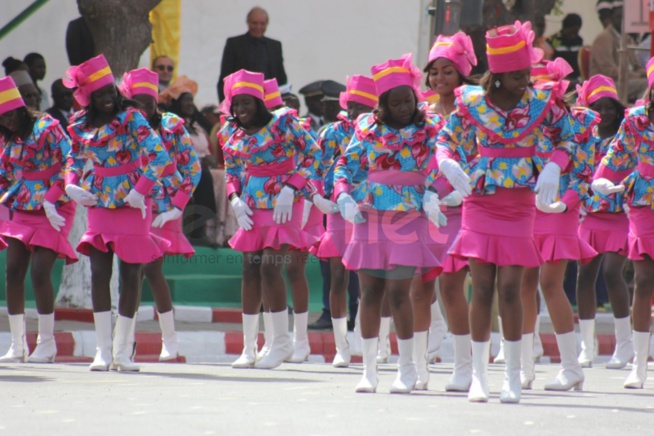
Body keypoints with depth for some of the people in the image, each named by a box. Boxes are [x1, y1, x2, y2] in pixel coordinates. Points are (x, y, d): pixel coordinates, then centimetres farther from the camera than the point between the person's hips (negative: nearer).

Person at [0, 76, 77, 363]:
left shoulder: (47, 128, -9)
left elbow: (67, 165, -14)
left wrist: (50, 201, -19)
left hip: (52, 213, -7)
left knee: (39, 273, -14)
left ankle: (47, 343, -4)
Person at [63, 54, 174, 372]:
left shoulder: (130, 117, -9)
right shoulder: (81, 125, 5)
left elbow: (159, 156, -17)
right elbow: (74, 159, 21)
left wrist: (141, 190, -20)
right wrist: (71, 185, 2)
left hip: (131, 206, -3)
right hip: (99, 206, 3)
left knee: (131, 274, 0)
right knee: (99, 272, -5)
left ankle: (123, 350, 9)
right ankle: (103, 350, 0)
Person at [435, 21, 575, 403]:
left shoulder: (540, 102, -1)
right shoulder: (472, 103, -3)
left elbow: (568, 137, 11)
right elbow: (445, 141, 9)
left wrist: (554, 168, -6)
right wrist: (449, 165, -12)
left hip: (519, 207, 0)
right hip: (479, 204, 0)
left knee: (510, 288, -5)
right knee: (482, 288, -1)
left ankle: (513, 376, 4)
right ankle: (479, 375, 5)